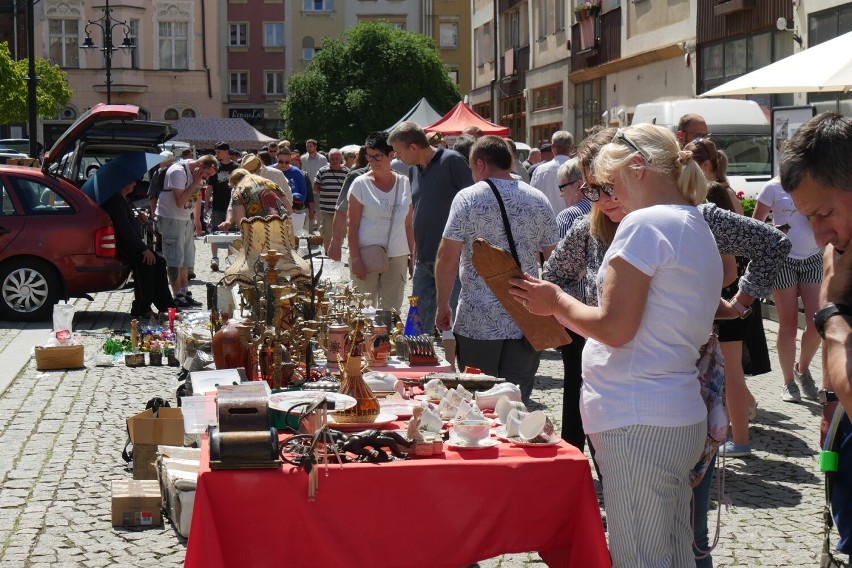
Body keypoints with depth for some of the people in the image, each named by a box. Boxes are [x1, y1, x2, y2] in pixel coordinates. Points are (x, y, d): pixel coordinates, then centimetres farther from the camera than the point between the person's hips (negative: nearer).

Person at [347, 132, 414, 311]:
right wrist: (355, 259, -11)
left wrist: (413, 256, 7)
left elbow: (409, 224, 11)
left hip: (397, 257, 3)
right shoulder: (361, 184, -1)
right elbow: (353, 225, -4)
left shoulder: (404, 184, 7)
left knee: (392, 312, 6)